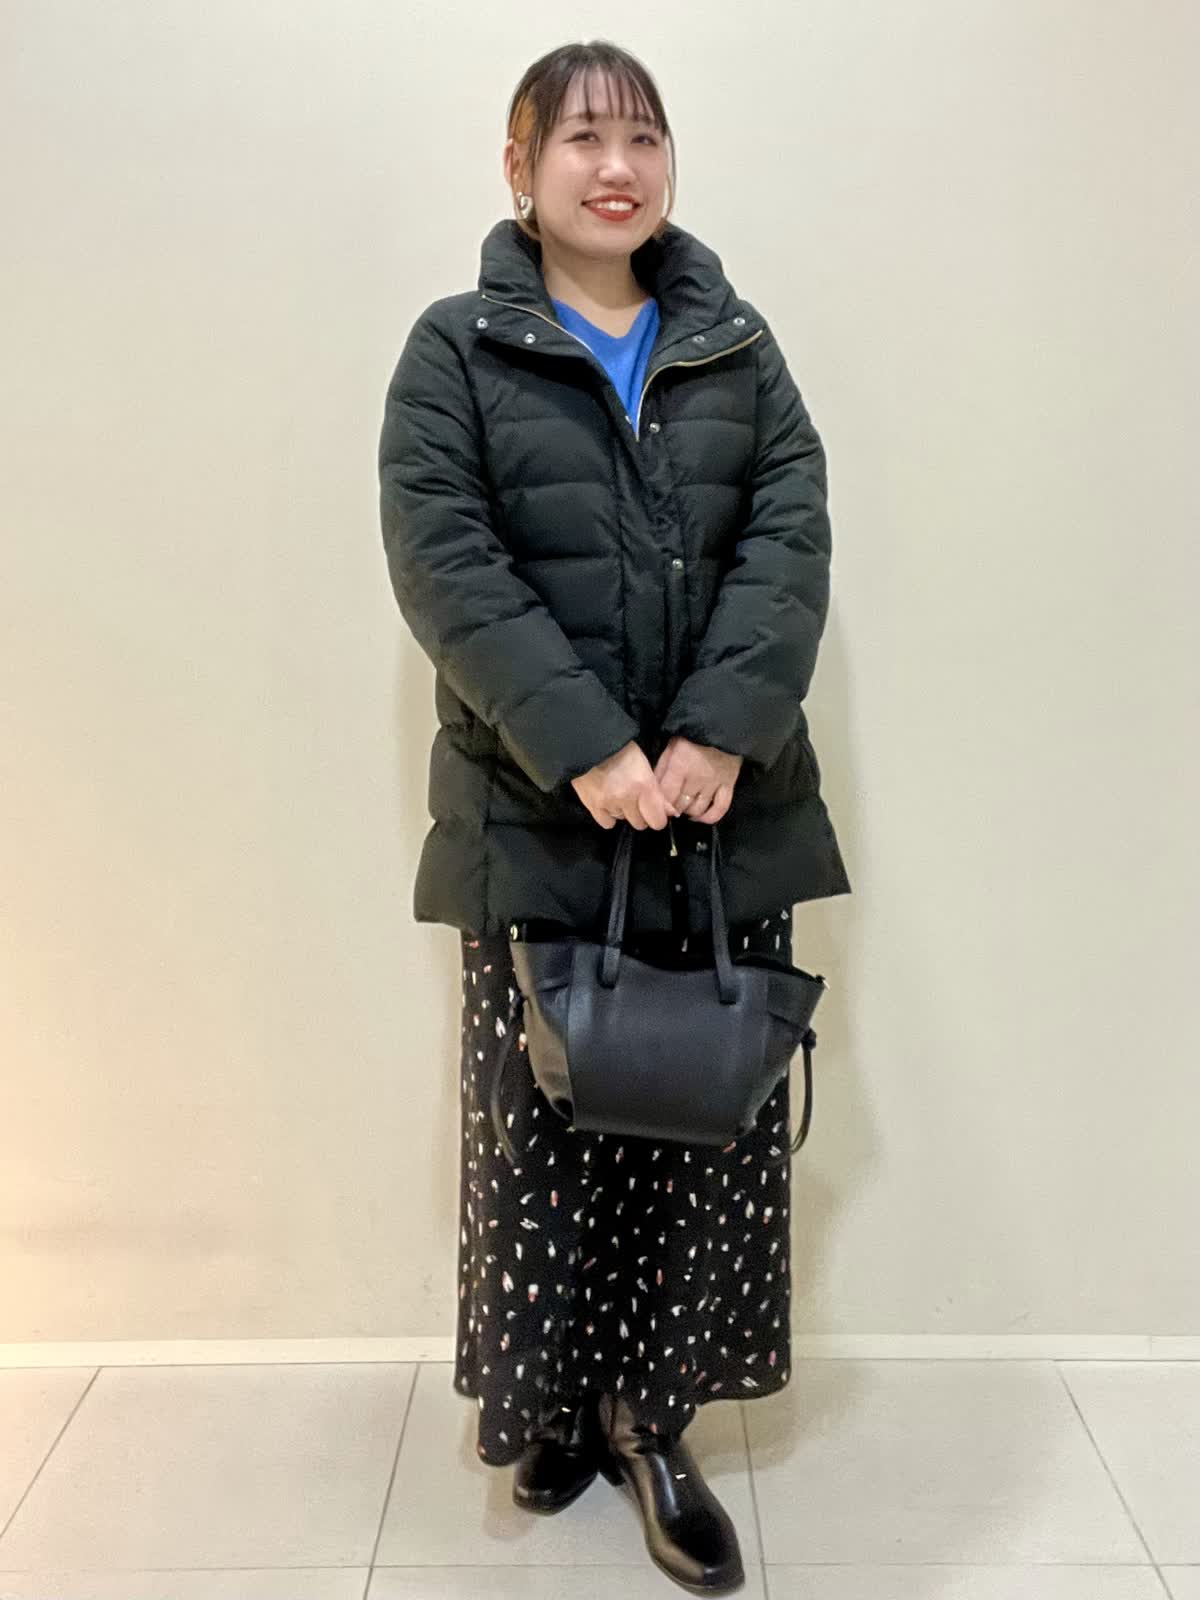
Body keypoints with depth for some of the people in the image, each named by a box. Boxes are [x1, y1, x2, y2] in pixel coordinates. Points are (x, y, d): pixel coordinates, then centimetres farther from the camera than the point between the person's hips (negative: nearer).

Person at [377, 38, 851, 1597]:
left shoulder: (735, 346, 13)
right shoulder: (455, 352, 5)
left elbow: (791, 539, 1)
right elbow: (445, 565, -8)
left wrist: (723, 728, -15)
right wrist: (585, 747, -19)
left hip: (727, 808, 3)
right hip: (538, 816, -2)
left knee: (714, 1113, 5)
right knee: (547, 1116, 5)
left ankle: (655, 1413, 23)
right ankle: (552, 1404, 26)